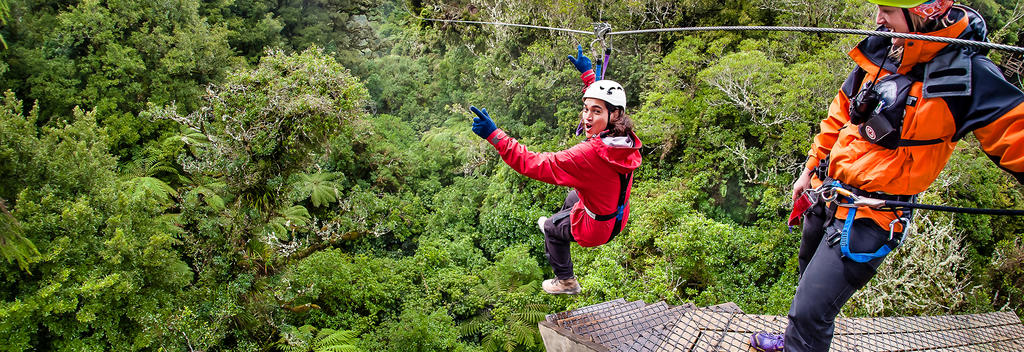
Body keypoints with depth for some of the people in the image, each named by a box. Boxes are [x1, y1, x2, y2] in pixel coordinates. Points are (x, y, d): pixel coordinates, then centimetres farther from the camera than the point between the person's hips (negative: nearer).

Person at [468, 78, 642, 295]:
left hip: (596, 229, -7)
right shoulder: (625, 140, -17)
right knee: (573, 196, 35)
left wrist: (493, 135, -39)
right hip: (618, 218, 7)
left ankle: (566, 281, 43)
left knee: (551, 228, 24)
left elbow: (536, 165, -38)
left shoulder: (590, 154, -40)